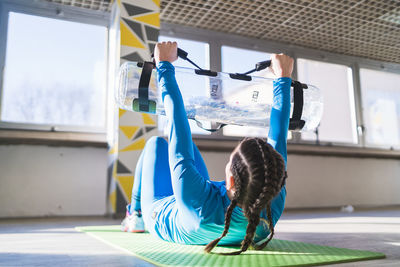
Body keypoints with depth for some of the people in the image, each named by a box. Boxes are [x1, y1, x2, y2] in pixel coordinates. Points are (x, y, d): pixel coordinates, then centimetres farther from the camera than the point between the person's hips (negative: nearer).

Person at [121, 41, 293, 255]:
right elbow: (278, 138, -27)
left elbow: (178, 124, -42)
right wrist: (283, 78, -16)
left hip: (160, 214, -3)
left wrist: (165, 66, -30)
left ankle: (135, 215, 36)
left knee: (156, 143, 15)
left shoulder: (200, 205, -49)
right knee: (188, 145, 22)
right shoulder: (274, 207, -38)